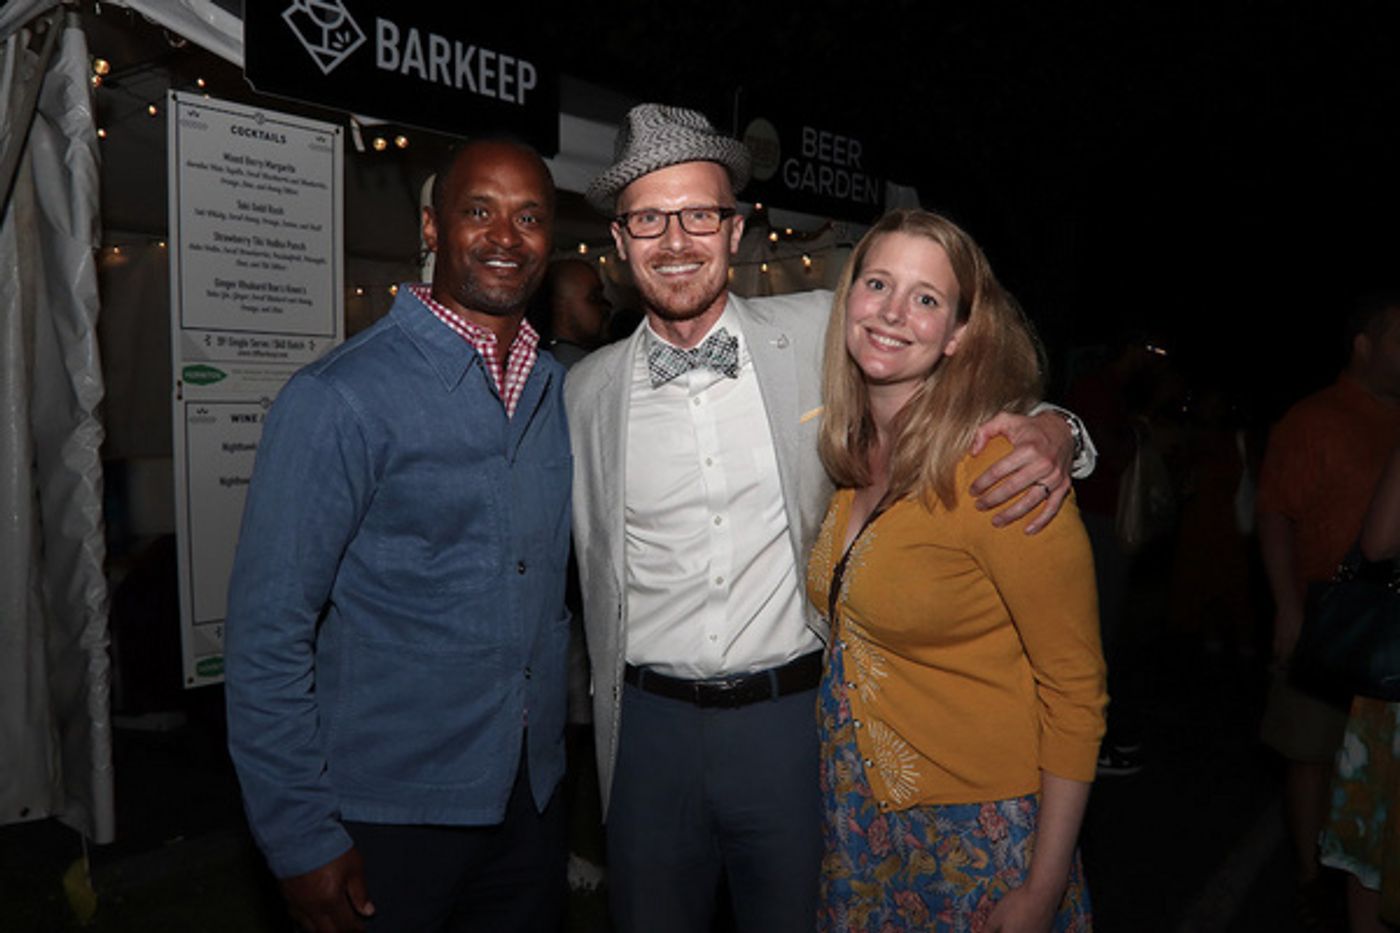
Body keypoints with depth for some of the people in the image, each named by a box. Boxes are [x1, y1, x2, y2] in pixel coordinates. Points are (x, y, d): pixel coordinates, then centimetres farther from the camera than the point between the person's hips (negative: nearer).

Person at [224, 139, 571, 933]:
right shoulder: (339, 399, -15)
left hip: (533, 798, 6)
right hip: (387, 812, -5)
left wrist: (547, 752, 10)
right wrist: (302, 839, -12)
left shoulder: (561, 390, 3)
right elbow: (268, 635, -14)